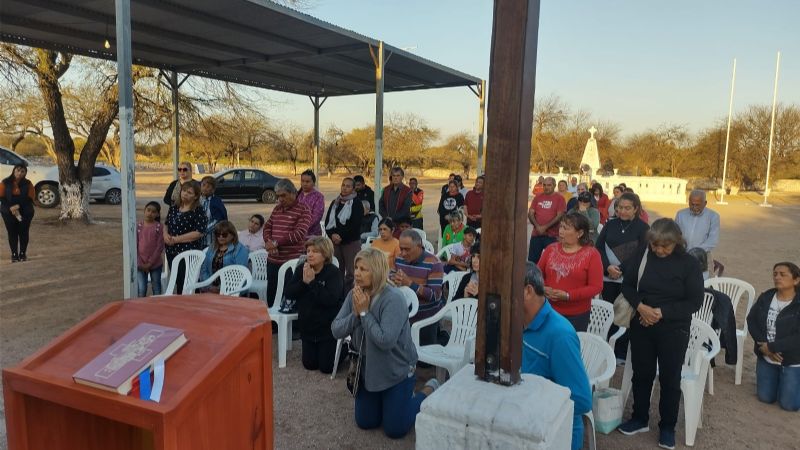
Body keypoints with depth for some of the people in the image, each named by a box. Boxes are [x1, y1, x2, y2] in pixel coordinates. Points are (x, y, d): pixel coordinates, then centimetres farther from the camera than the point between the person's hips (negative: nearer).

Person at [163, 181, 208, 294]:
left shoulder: (198, 211, -10)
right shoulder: (173, 208, 11)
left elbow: (199, 233, -18)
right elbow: (166, 224, 23)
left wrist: (176, 239, -16)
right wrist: (165, 235, 0)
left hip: (188, 252, -7)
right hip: (171, 251, 7)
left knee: (184, 284, -6)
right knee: (176, 282, 13)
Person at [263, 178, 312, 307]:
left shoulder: (303, 210, -6)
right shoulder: (277, 208, 15)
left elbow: (299, 234, -17)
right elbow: (267, 227, 16)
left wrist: (276, 243, -16)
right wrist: (268, 241, -5)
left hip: (292, 261, -6)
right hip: (273, 260, 6)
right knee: (271, 294, 12)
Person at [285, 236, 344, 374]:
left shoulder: (334, 272, -18)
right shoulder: (301, 270, -2)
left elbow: (331, 299, -30)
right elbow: (289, 293, -8)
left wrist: (312, 282, -27)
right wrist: (303, 281, -23)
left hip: (328, 327, -5)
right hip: (308, 326, 5)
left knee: (327, 367, 3)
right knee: (309, 365, 12)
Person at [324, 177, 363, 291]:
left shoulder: (356, 203, 0)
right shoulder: (335, 203, 15)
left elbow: (355, 225, -10)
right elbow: (327, 221, 9)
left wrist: (340, 236, -13)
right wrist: (332, 234, -10)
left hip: (351, 242, -4)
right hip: (335, 241, 4)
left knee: (350, 273, -6)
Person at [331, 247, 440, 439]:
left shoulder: (393, 298, -27)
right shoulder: (355, 295, -7)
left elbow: (385, 341, -34)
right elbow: (336, 331, -9)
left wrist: (365, 312, -28)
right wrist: (355, 313, -24)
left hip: (396, 370, -6)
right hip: (368, 369, 6)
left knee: (395, 429, 3)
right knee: (365, 423, 15)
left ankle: (429, 391, 23)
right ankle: (390, 401, 40)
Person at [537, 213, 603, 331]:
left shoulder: (591, 254, -6)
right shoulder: (551, 249, 5)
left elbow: (596, 287, -9)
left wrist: (568, 295, -18)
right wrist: (543, 289, -10)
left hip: (577, 315, -3)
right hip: (548, 311, 3)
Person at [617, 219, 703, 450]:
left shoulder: (689, 263, -10)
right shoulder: (642, 255, -4)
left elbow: (695, 301, -9)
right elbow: (627, 285, 2)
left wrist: (662, 312, -18)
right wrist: (640, 306, -16)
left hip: (674, 330, -2)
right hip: (641, 326, 2)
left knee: (670, 379, 9)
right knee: (642, 373, 14)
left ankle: (668, 427, 26)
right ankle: (639, 419, 32)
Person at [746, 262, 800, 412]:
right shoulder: (765, 298, -2)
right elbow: (751, 320, -1)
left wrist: (772, 347, -24)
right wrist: (763, 346, -14)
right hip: (766, 357, 4)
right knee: (765, 398, 11)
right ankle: (778, 379, 39)